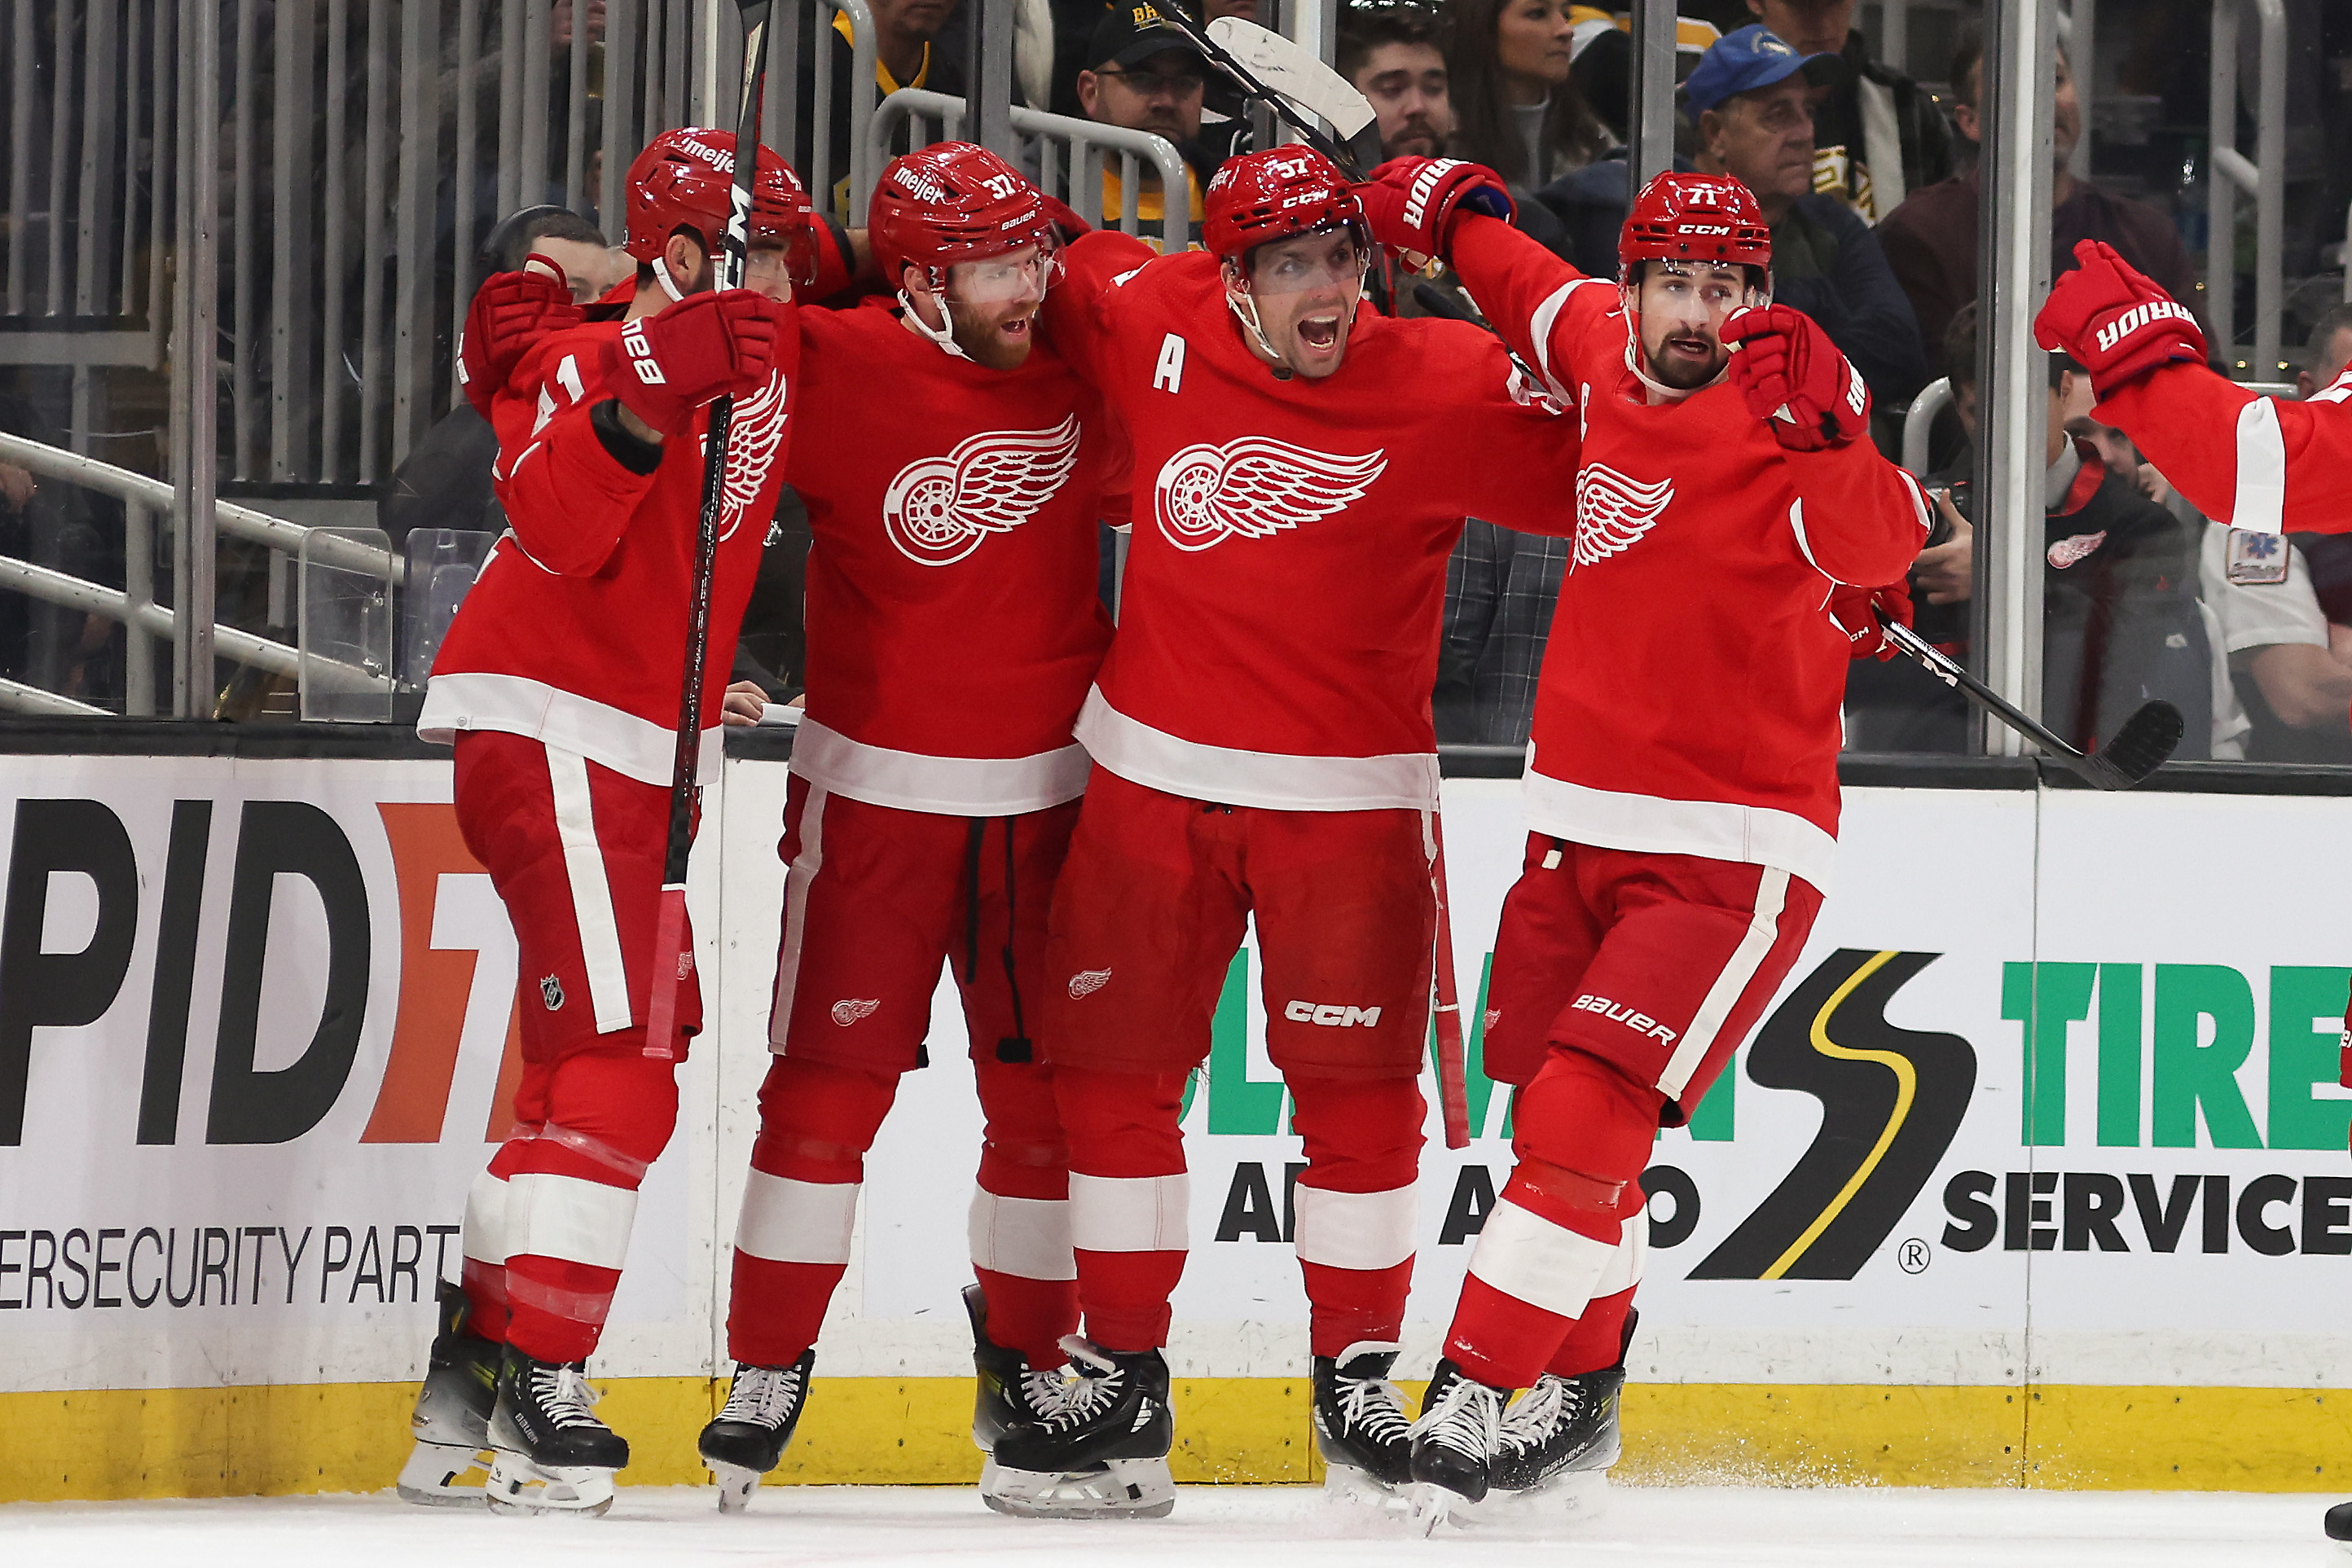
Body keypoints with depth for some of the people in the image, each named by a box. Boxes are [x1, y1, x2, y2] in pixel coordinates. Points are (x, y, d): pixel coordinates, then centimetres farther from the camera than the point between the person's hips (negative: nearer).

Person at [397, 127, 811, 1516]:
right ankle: (535, 1371, -17)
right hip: (547, 727, -9)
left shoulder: (778, 363, 10)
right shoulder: (596, 362, -14)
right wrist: (646, 396, -43)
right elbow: (556, 527, -30)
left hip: (643, 749, 9)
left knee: (601, 1065, 12)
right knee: (616, 1064, -16)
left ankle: (474, 1376, 18)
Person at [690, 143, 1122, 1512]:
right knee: (831, 1078, -4)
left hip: (1046, 788, 3)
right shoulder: (841, 373, -14)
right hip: (876, 785, -3)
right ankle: (770, 1373, 5)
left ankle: (1027, 1367, 21)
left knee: (1049, 1087, 7)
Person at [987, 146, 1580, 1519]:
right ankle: (1123, 1388, 13)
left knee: (1360, 1088, -1)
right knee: (1113, 1070, 4)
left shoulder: (1450, 388, -11)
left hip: (1351, 793, -3)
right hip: (1155, 778, 3)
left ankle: (1358, 1382, 15)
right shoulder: (1151, 326, -2)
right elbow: (1061, 276, 17)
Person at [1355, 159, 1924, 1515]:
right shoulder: (1603, 354, 5)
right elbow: (1536, 293, 28)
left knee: (1588, 1110, -17)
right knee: (1554, 1109, 14)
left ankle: (1479, 1392, -15)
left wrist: (1822, 431, -46)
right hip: (1581, 829, 7)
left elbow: (1875, 545, -33)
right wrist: (1450, 213, 31)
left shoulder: (1784, 422, -15)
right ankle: (1581, 1394, 31)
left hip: (1734, 851, -7)